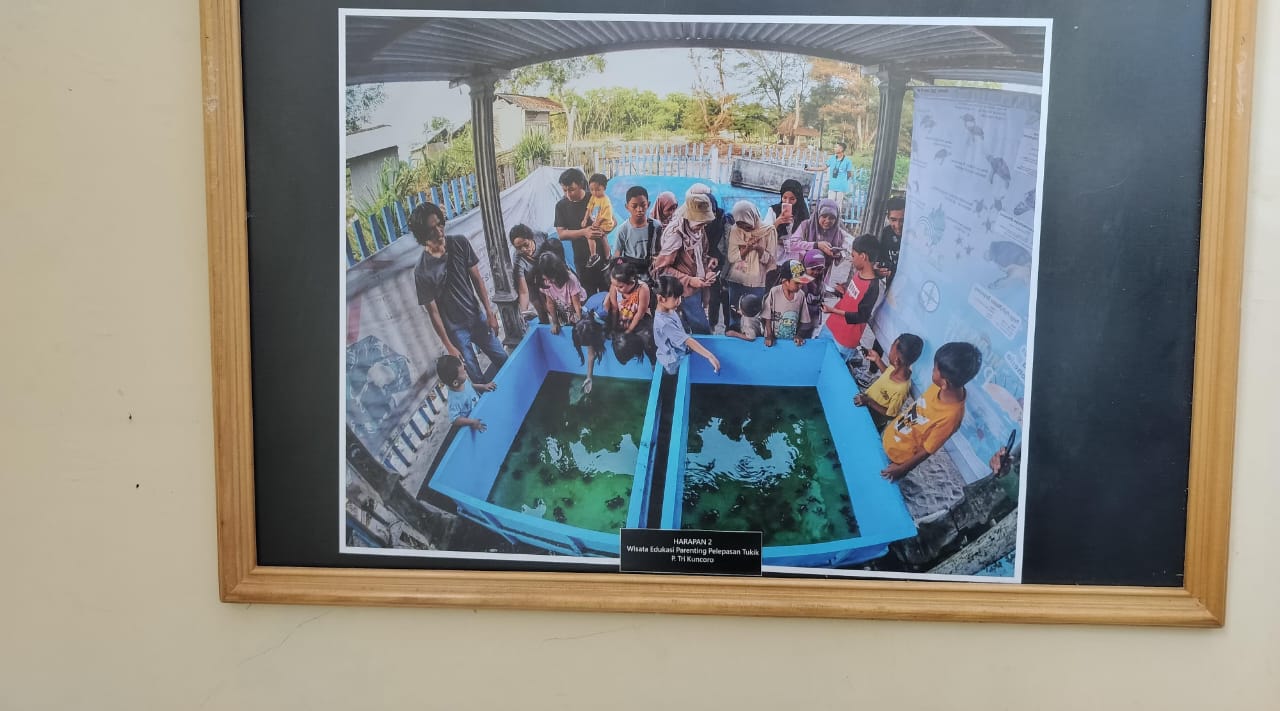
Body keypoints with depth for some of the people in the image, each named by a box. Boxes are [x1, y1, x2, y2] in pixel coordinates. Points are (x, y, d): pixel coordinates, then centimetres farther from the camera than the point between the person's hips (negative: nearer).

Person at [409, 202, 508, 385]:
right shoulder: (422, 271, -22)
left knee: (502, 359, 17)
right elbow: (433, 311, -15)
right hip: (455, 328, -5)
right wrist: (449, 346, -12)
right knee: (476, 378, 3)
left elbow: (477, 279, -1)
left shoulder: (460, 244, -11)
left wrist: (490, 313, 0)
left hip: (477, 317, 5)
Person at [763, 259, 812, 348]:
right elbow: (767, 317, -5)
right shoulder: (774, 292, -13)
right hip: (774, 340, -2)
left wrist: (799, 335, -3)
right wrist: (769, 336, -9)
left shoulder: (801, 295, -3)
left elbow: (802, 320, 8)